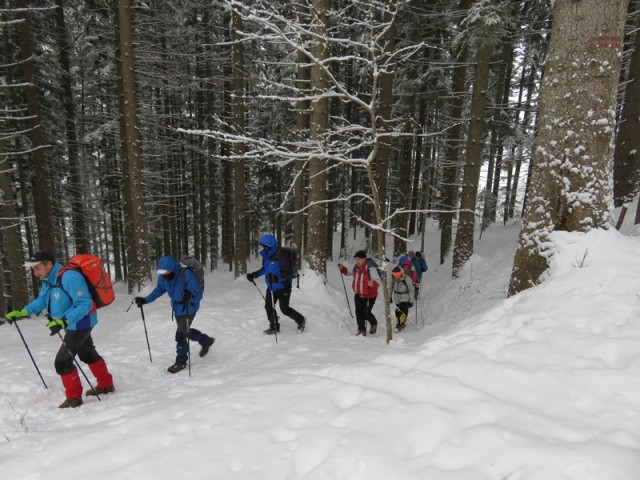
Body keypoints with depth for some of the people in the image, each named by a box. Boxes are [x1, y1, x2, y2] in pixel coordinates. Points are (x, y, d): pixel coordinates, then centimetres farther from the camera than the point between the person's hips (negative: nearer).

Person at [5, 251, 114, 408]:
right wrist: (22, 312, 3)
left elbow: (84, 304, -31)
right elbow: (41, 301, 15)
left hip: (81, 324, -10)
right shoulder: (48, 280, 0)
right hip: (74, 324, 10)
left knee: (62, 361, -5)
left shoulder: (69, 277, -30)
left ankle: (74, 397, 12)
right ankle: (106, 385, 36)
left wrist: (63, 321, -39)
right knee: (88, 354, 21)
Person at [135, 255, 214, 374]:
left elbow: (198, 294, -31)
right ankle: (206, 341, 48)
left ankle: (181, 362, 19)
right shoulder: (163, 277, -13)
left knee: (180, 335, -4)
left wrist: (191, 296, -52)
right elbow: (158, 290, 7)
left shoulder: (186, 275, -32)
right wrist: (145, 300, -4)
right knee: (186, 331, 23)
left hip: (189, 309, -7)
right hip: (177, 308, 8)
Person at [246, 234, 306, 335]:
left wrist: (278, 276, -41)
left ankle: (301, 320, 23)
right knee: (268, 307, 8)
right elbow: (264, 269, 17)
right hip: (271, 287, 7)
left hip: (283, 287, -7)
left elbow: (287, 271, -27)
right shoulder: (266, 255, 1)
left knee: (284, 309, -1)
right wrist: (254, 274, 7)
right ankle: (274, 327, 26)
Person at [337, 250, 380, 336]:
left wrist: (373, 283, -50)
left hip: (369, 295, -6)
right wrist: (342, 269, -2)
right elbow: (348, 272, 17)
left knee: (366, 314, -1)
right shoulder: (355, 267, -3)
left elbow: (378, 281, -28)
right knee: (358, 313, 6)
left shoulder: (370, 268, -23)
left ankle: (374, 323, 32)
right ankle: (362, 330, 25)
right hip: (358, 294, 6)